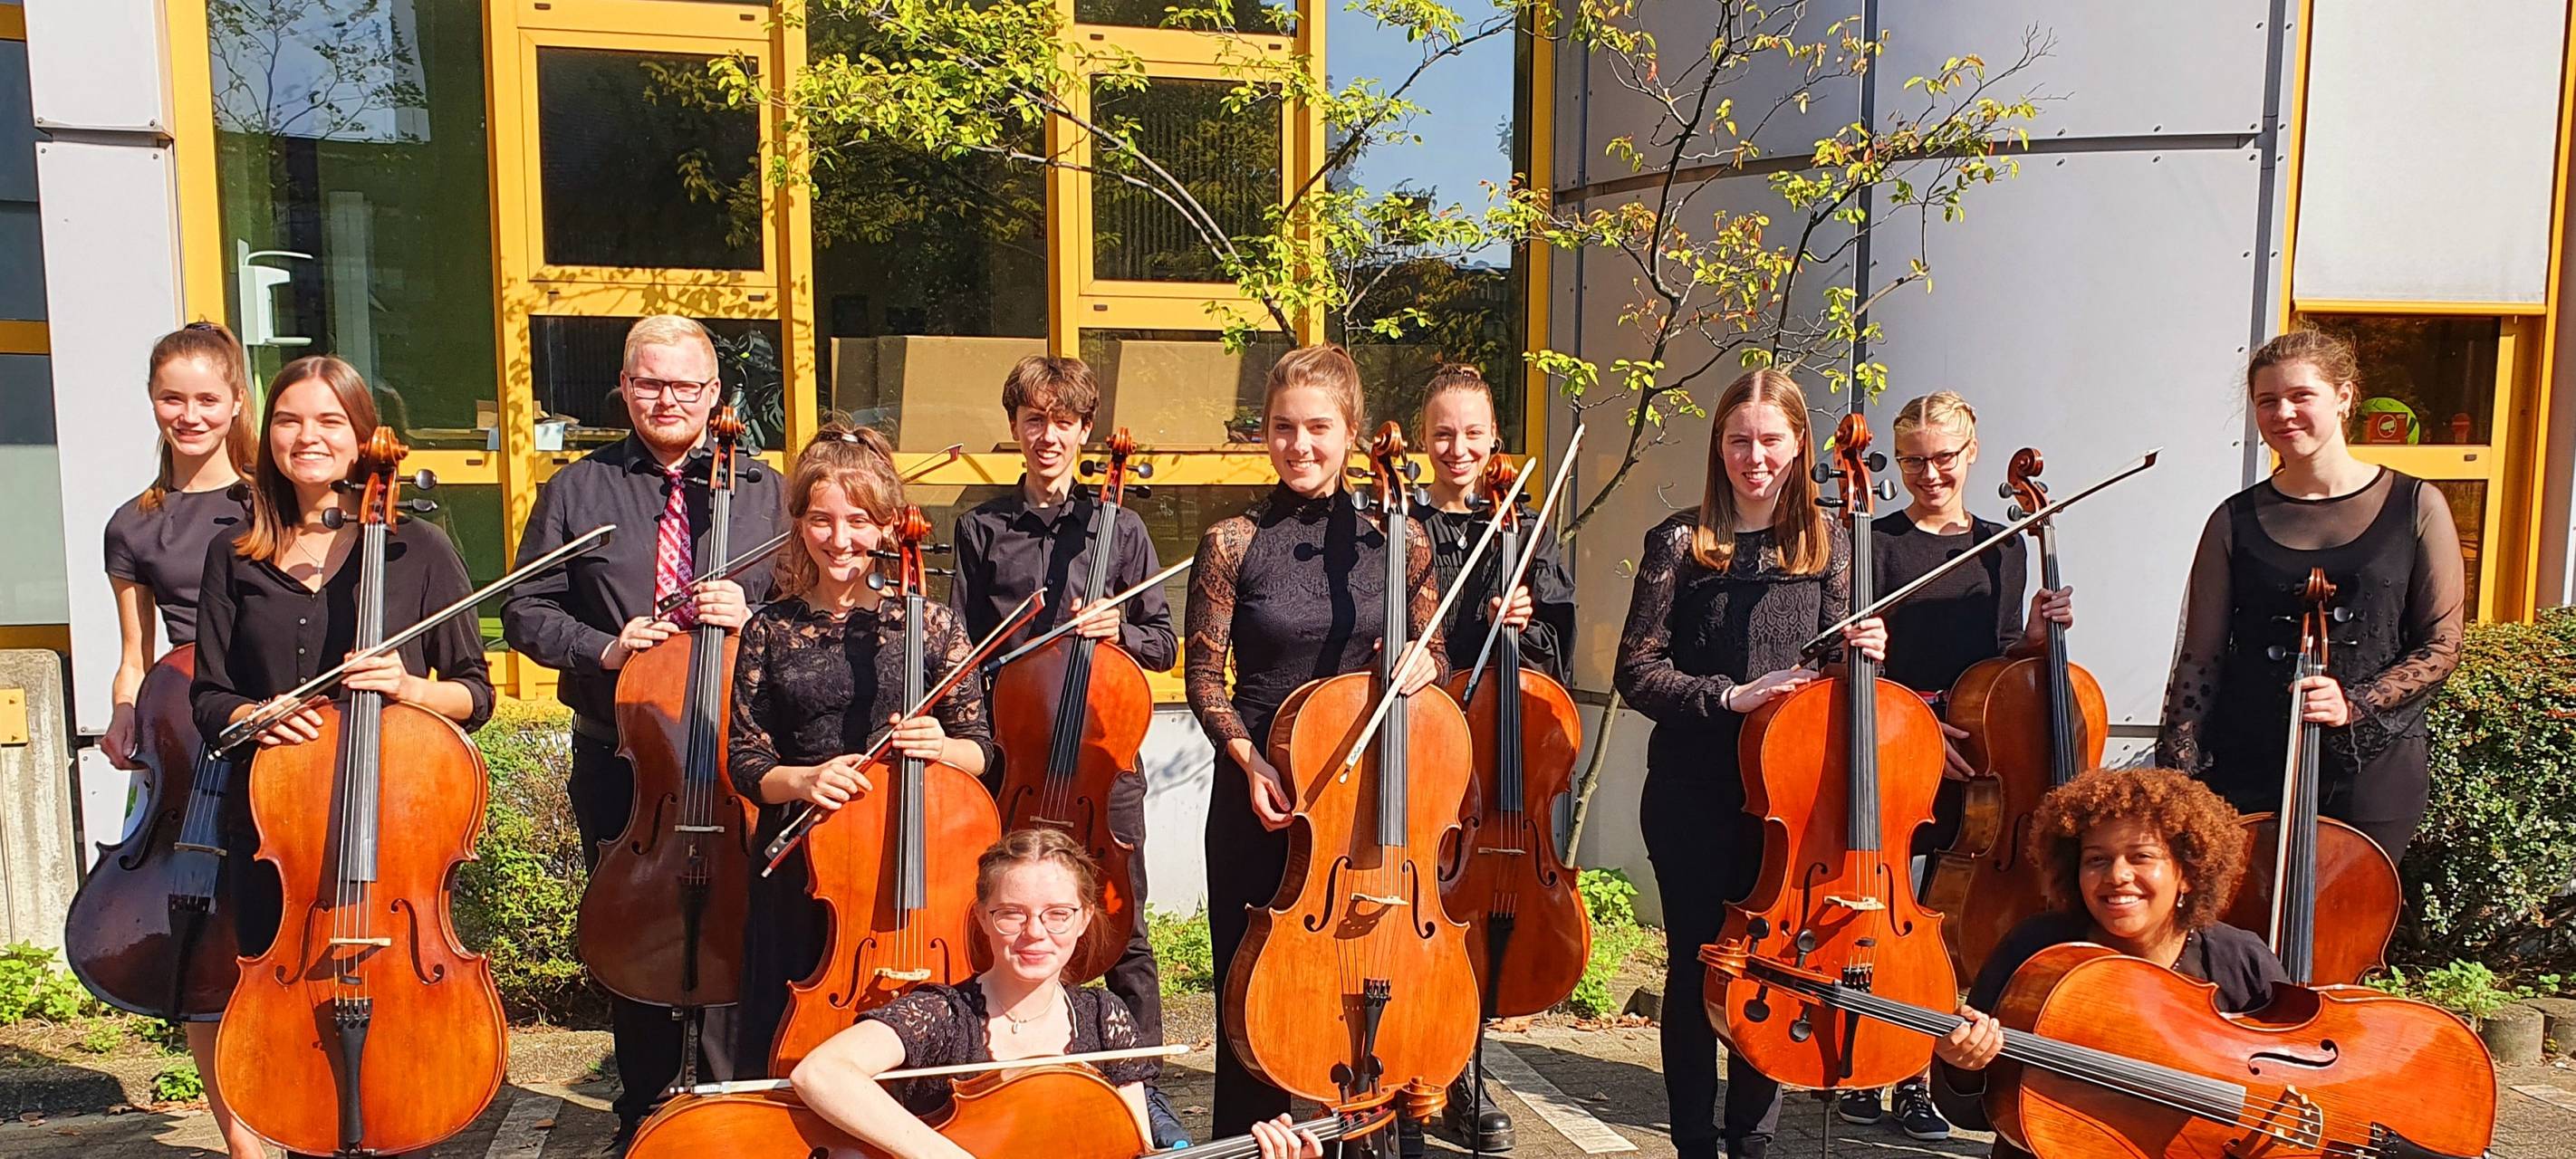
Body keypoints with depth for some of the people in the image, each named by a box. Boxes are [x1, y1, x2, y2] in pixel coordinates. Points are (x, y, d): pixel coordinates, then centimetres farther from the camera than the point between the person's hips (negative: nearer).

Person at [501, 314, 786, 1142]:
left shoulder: (760, 489, 6)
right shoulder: (576, 490, 7)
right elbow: (525, 611, 7)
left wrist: (750, 618, -17)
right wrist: (603, 648, -11)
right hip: (616, 757, 1)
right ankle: (645, 1112, 30)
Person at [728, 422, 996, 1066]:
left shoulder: (929, 622, 0)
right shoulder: (770, 630, 3)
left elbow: (979, 749, 3)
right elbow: (745, 760, 3)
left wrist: (941, 747, -19)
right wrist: (801, 779, -16)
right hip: (800, 864, 1)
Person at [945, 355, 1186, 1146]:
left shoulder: (1119, 527, 4)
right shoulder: (981, 528, 5)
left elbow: (1164, 644, 6)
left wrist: (1119, 630, -14)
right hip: (1014, 756, 1)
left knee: (1123, 929, 4)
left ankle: (1143, 1085, 20)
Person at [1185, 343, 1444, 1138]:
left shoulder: (1397, 540, 1)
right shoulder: (1234, 544, -4)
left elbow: (1432, 656, 11)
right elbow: (1205, 679, 0)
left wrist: (1423, 665, -11)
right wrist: (1249, 759, -14)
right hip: (1261, 792, -1)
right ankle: (1245, 1136, 28)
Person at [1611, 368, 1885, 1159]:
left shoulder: (1826, 546, 4)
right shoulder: (1680, 542, -4)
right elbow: (1638, 672, -6)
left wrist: (1860, 651, -10)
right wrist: (1731, 695, -17)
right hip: (1693, 797, -2)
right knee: (1697, 966, 7)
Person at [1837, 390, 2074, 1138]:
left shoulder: (2002, 550, 12)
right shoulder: (1874, 543, -2)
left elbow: (1997, 665, 15)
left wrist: (2034, 636, -4)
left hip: (1968, 765, 4)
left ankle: (1917, 1080, 21)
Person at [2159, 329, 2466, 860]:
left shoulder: (2415, 507, 1)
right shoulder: (2235, 522, 2)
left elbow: (2441, 646, 2)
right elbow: (2200, 660, 3)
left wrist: (2354, 704, -14)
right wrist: (2178, 777, -5)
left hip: (2371, 776, 0)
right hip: (2250, 774, 0)